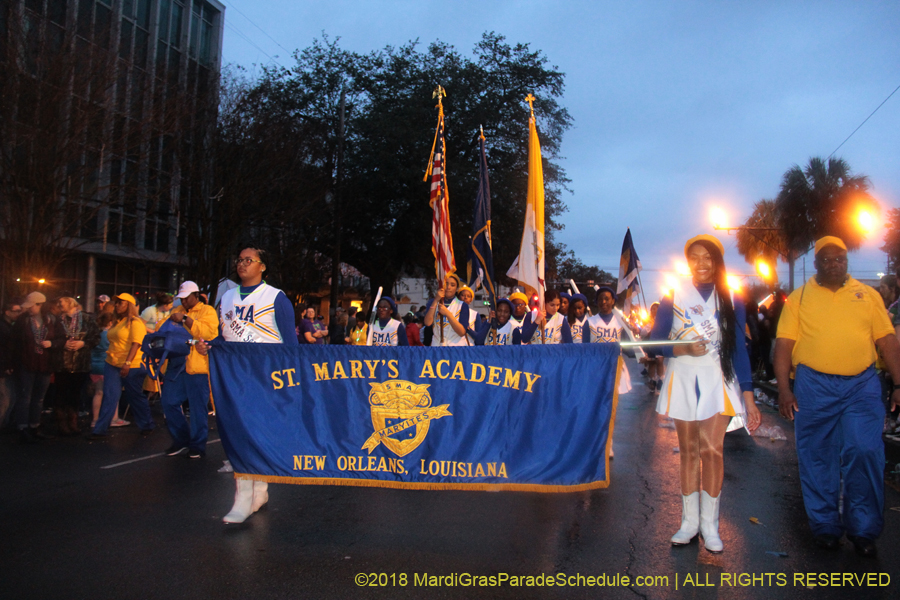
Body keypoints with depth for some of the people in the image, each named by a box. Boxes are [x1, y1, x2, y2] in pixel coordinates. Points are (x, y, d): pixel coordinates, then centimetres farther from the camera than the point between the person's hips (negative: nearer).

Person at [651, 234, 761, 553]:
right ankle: (689, 521, 16)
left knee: (712, 449, -9)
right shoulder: (673, 297, 4)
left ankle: (709, 524, 4)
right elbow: (656, 341, 0)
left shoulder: (731, 301, 6)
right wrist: (682, 349, -19)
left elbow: (739, 349, 4)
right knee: (688, 451, 6)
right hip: (682, 380, 1)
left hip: (717, 382, 0)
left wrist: (748, 397, -1)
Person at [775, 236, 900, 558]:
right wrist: (784, 388, -7)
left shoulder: (868, 295, 11)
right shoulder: (799, 298, 5)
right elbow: (784, 344, 0)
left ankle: (863, 530, 12)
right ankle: (825, 527, 22)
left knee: (865, 453, -6)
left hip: (862, 385, 1)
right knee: (817, 459, 6)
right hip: (814, 386, -1)